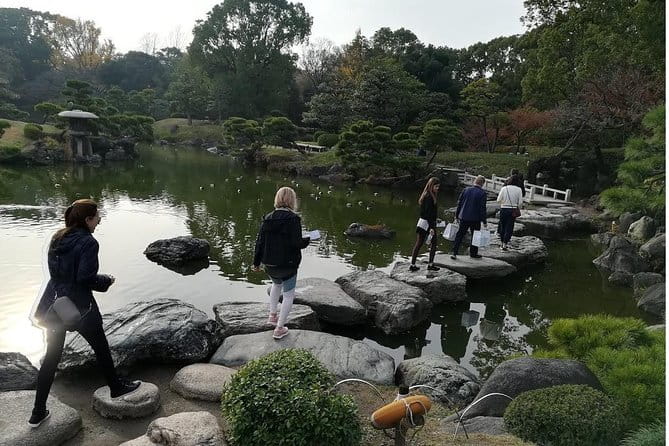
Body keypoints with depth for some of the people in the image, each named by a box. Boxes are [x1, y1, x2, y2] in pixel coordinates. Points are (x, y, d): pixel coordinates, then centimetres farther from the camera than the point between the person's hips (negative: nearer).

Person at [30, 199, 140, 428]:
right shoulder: (88, 242, -18)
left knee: (51, 357, 15)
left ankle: (38, 413, 21)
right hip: (79, 307, -7)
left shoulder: (57, 238, 6)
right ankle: (116, 387, 33)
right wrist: (107, 280, -4)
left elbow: (56, 270, 12)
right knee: (101, 347, 15)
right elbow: (86, 278, -22)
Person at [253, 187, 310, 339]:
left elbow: (260, 241, 2)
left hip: (270, 265, 6)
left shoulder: (267, 218, 0)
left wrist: (256, 262, 12)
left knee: (276, 284, 34)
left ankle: (272, 315, 36)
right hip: (288, 264, -5)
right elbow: (296, 243, -22)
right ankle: (279, 329, 15)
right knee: (289, 295, 12)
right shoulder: (293, 218, -17)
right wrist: (307, 240, -1)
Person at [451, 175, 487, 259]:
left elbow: (459, 203, 5)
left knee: (459, 235, 7)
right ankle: (473, 253, 22)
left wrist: (457, 216, 13)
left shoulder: (466, 190, 3)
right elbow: (482, 208, -10)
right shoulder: (483, 193, -8)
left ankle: (454, 253, 2)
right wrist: (484, 221, -4)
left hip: (463, 218, 3)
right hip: (475, 219, -3)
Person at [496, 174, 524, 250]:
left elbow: (498, 200, -3)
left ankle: (502, 243, 21)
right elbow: (520, 202, -5)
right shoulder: (519, 189, -4)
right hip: (513, 210, -1)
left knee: (502, 226, 13)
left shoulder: (504, 188, -5)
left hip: (503, 209, 1)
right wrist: (518, 210, 12)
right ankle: (505, 244, -3)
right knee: (509, 227, 4)